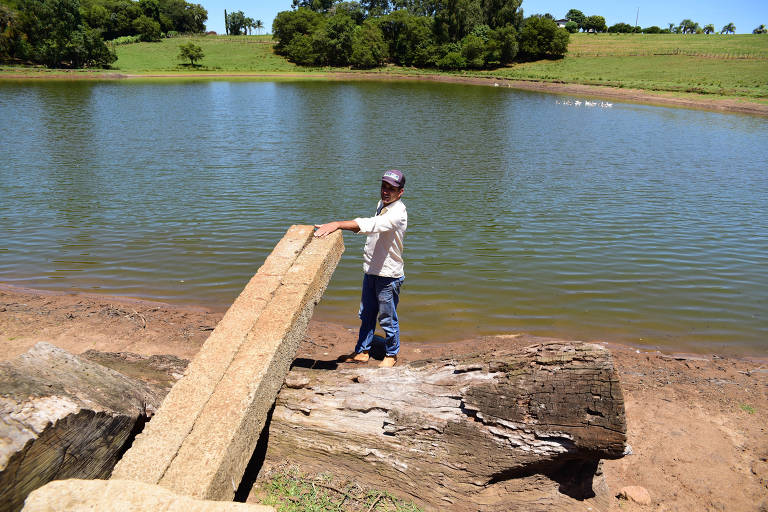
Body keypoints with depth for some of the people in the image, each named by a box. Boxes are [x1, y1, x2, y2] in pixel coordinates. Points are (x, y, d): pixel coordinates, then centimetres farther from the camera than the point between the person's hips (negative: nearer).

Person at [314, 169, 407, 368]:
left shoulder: (397, 213, -24)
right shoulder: (381, 204, 6)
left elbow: (371, 225, -41)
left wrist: (337, 224, -50)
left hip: (388, 275, -8)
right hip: (371, 271, 8)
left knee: (388, 319, 7)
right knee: (366, 315, 17)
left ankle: (391, 355, 27)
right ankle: (362, 352, 32)